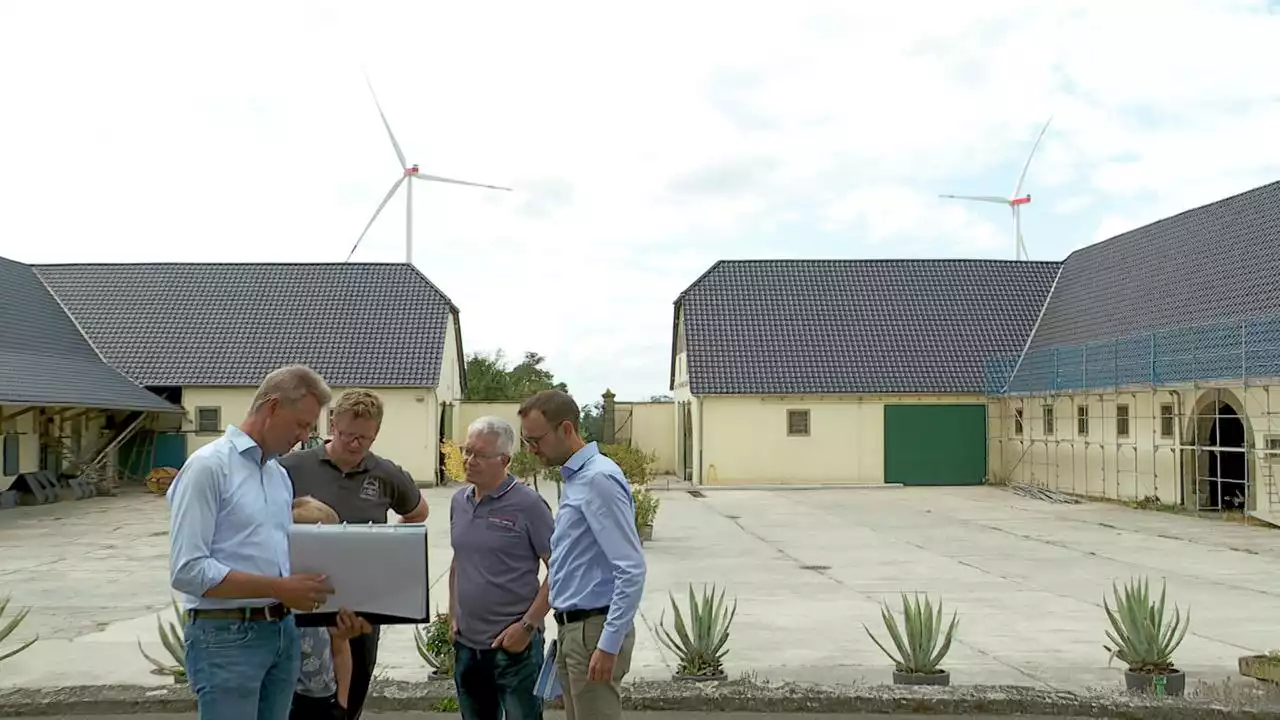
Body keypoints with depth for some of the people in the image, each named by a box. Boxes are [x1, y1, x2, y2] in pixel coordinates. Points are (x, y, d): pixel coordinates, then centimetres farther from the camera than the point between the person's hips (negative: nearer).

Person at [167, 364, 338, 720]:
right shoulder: (208, 466, -11)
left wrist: (306, 586, -1)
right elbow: (188, 570, -19)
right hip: (226, 636, -8)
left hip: (282, 631, 8)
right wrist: (278, 589, -22)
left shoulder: (281, 474, 14)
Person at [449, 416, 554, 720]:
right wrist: (453, 616, 10)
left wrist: (527, 626, -16)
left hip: (513, 645, -6)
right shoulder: (459, 501, 7)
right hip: (466, 644, 6)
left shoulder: (528, 504, -12)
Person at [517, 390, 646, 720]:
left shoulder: (598, 479, -18)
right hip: (573, 629, 10)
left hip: (594, 631, -10)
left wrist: (609, 643, -23)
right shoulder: (575, 479, 13)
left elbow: (631, 568, -23)